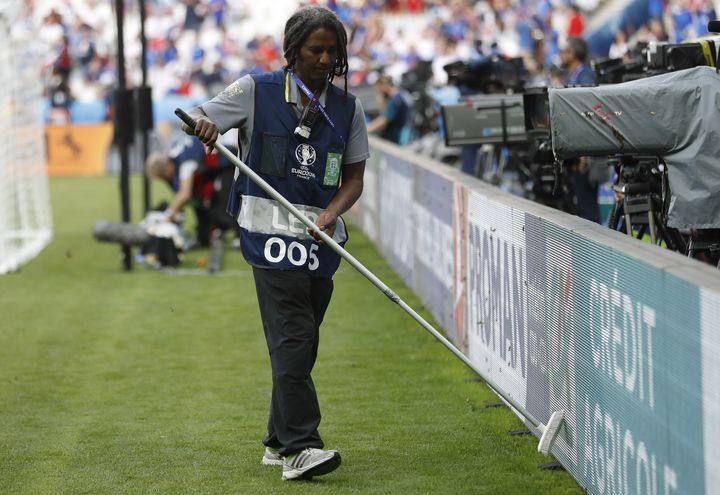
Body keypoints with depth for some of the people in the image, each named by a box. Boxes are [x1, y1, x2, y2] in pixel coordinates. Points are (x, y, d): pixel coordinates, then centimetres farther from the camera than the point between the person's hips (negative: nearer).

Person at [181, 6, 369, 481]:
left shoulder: (348, 108, 8)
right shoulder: (256, 90, 0)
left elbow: (354, 178, 10)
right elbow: (199, 117, 1)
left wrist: (332, 212, -10)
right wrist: (201, 122, -25)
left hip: (321, 241, 5)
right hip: (271, 233, -5)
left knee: (301, 344, 10)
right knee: (291, 340, -15)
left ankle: (279, 442, 22)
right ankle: (300, 447, -21)